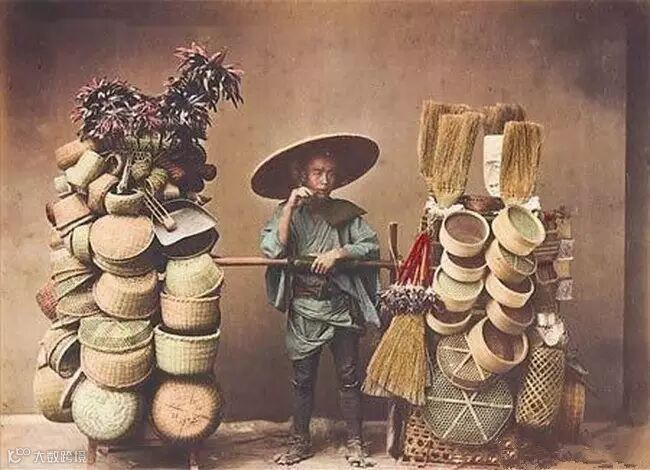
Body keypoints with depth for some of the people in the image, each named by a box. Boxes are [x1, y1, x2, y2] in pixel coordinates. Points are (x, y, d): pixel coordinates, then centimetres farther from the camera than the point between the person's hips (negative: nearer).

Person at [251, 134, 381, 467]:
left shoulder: (347, 213, 1)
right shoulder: (287, 213, -1)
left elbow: (371, 246, -7)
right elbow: (272, 250, -15)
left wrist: (338, 252, -20)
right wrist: (291, 207, -19)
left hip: (341, 306, 0)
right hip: (303, 309, 0)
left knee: (349, 378, 7)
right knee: (302, 379, 11)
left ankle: (355, 443, 19)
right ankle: (299, 442, 25)